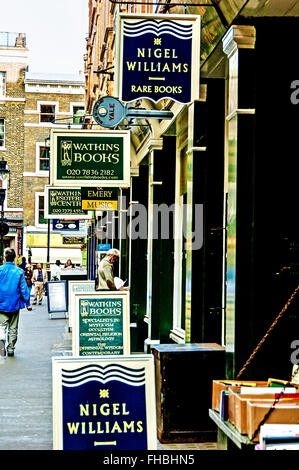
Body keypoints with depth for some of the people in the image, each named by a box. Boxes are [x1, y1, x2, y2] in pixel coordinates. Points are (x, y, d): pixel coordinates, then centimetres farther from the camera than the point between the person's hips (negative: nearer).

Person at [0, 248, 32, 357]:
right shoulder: (19, 271, -5)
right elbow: (24, 288, -4)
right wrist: (28, 303, 4)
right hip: (14, 304, 1)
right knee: (13, 328, 11)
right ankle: (11, 349, 16)